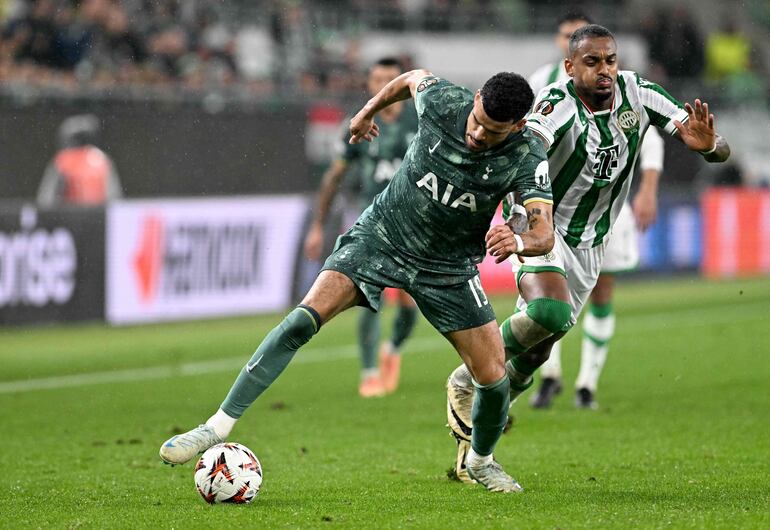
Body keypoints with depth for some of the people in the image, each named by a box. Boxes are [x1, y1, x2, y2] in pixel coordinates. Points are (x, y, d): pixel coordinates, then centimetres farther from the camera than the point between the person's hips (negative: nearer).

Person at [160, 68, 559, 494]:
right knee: (305, 318, -21)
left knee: (494, 378, -6)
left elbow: (545, 233, -33)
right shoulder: (441, 101, -19)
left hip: (448, 267, 0)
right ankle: (220, 425, -18)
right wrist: (368, 112, 21)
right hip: (381, 234, 0)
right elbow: (413, 78, 6)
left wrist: (520, 242, -56)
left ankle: (480, 460, 28)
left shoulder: (526, 157, -23)